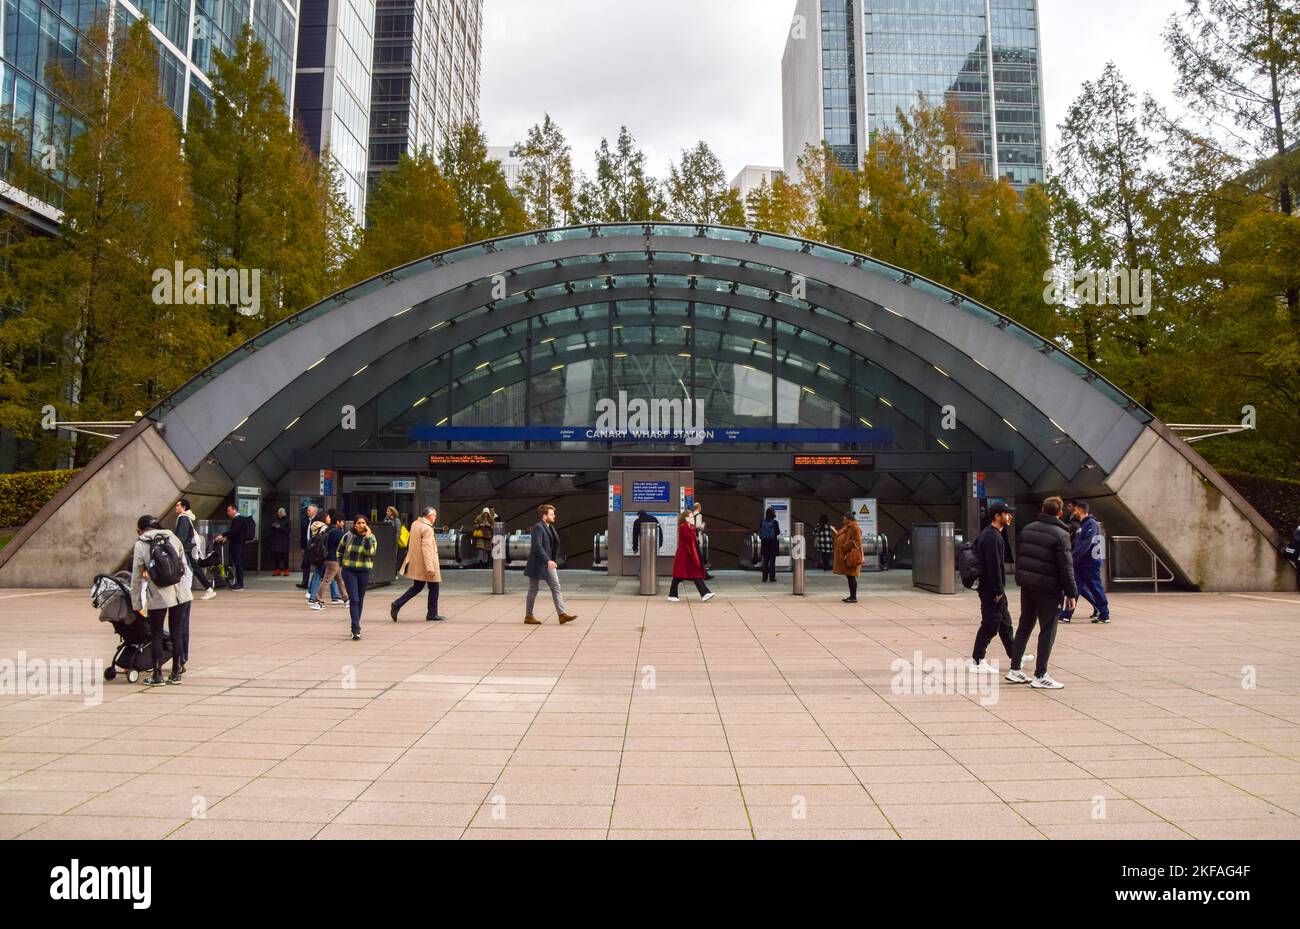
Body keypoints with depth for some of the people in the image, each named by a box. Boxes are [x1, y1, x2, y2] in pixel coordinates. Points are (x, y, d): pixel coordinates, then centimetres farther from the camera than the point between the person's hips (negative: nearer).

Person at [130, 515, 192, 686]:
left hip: (158, 595, -3)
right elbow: (184, 565, 11)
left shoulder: (140, 545, -1)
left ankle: (157, 675, 14)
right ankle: (176, 673, 17)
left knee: (156, 635, 10)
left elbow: (136, 577, 2)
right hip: (179, 592, 3)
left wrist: (136, 604, 9)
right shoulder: (172, 538, 8)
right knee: (176, 633, 11)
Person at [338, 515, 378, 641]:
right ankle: (356, 630, -13)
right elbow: (340, 551, 16)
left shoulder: (371, 538, -2)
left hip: (364, 572, 1)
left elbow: (370, 552, -21)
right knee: (353, 599, -10)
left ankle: (355, 626, 28)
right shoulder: (348, 536, 1)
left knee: (360, 600, 11)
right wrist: (342, 564, 8)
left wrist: (367, 536, -21)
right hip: (349, 571, -1)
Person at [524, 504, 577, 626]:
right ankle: (528, 616, 14)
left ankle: (562, 614, -4)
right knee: (534, 589, 3)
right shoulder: (538, 528, -16)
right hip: (537, 564, -8)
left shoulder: (551, 527, 12)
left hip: (549, 563, 9)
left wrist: (554, 561, 13)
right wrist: (548, 560, -31)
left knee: (556, 587, 0)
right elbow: (537, 547, -25)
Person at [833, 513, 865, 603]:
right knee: (849, 576, 12)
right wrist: (836, 532, 14)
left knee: (851, 576, -9)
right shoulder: (847, 528, 18)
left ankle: (854, 597, -6)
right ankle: (851, 596, 18)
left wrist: (845, 546, -21)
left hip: (851, 556, -10)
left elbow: (856, 541, -20)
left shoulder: (855, 528, -13)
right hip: (846, 555, 10)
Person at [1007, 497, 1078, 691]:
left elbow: (1019, 557, 11)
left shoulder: (1027, 529, 6)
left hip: (1027, 586, 6)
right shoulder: (1060, 535, -14)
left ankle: (1015, 669, 19)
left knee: (1025, 626, 16)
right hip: (1049, 589, -6)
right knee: (1047, 631, 3)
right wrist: (1071, 593, -7)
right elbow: (1066, 567, -14)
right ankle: (1040, 676, 6)